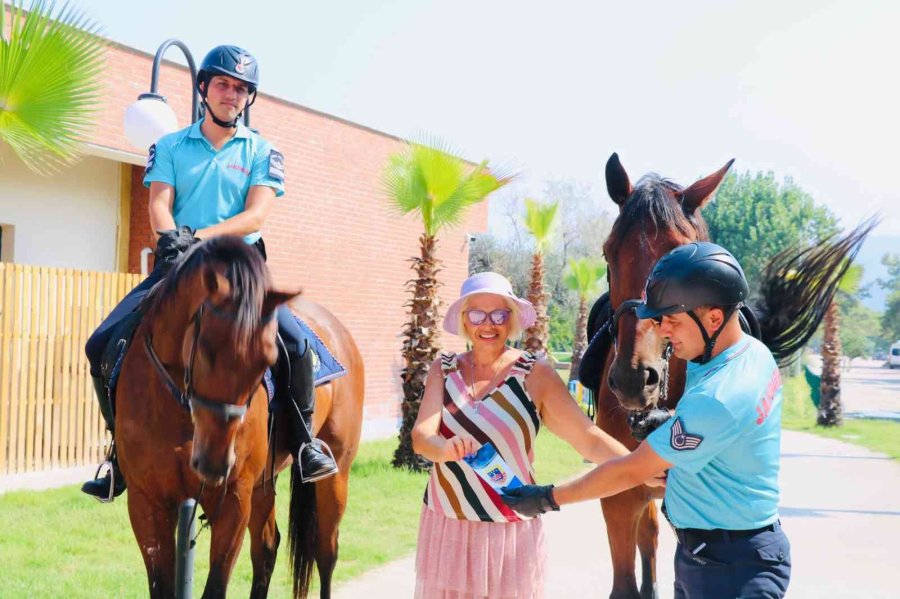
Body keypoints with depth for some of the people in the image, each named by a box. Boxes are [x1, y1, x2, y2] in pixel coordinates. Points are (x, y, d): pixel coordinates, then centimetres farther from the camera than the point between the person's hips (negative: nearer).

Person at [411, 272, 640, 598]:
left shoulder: (535, 374, -6)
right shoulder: (444, 369, 2)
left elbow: (589, 439, -10)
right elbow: (421, 437, -10)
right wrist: (446, 448, -32)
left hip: (511, 531, -2)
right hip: (444, 527, 2)